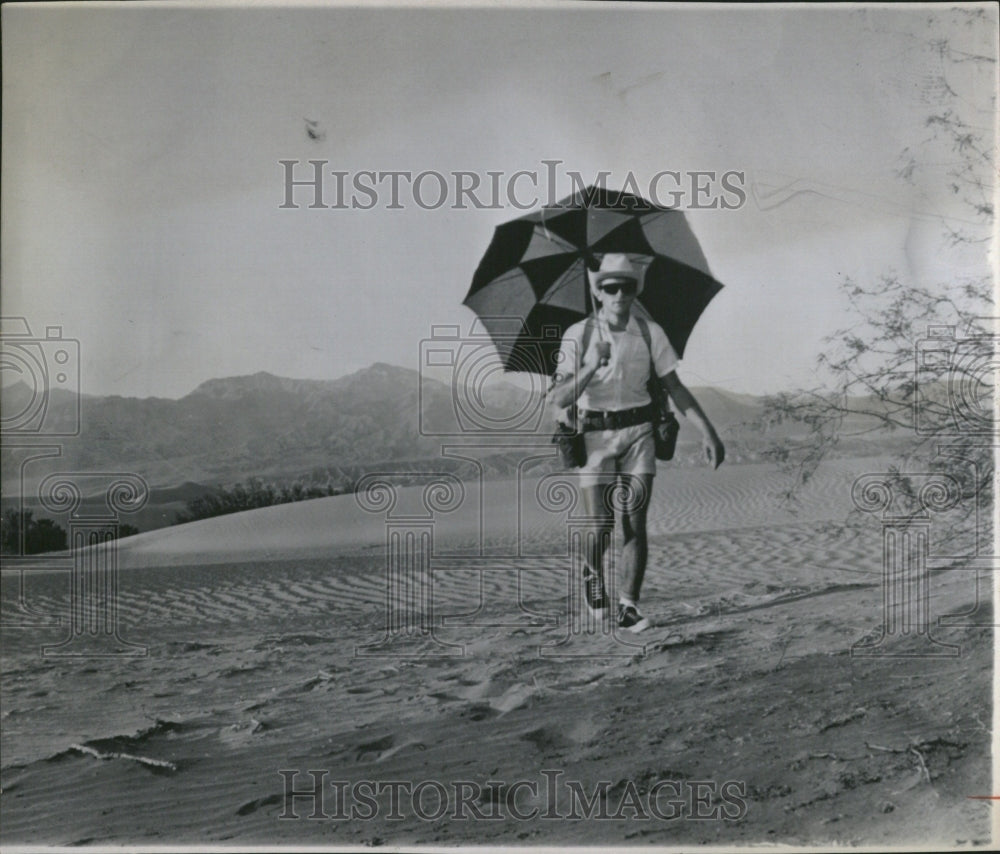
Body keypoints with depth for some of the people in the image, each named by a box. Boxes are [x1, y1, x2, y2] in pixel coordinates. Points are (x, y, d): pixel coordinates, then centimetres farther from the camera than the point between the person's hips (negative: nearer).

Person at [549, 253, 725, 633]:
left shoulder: (650, 333, -1)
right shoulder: (578, 336, -6)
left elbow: (675, 389, 3)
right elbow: (559, 399, -14)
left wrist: (707, 431, -5)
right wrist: (594, 365, -27)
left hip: (638, 434, 2)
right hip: (595, 437, -1)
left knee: (635, 525, -5)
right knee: (602, 529, -5)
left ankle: (628, 607, 6)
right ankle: (592, 572, 29)